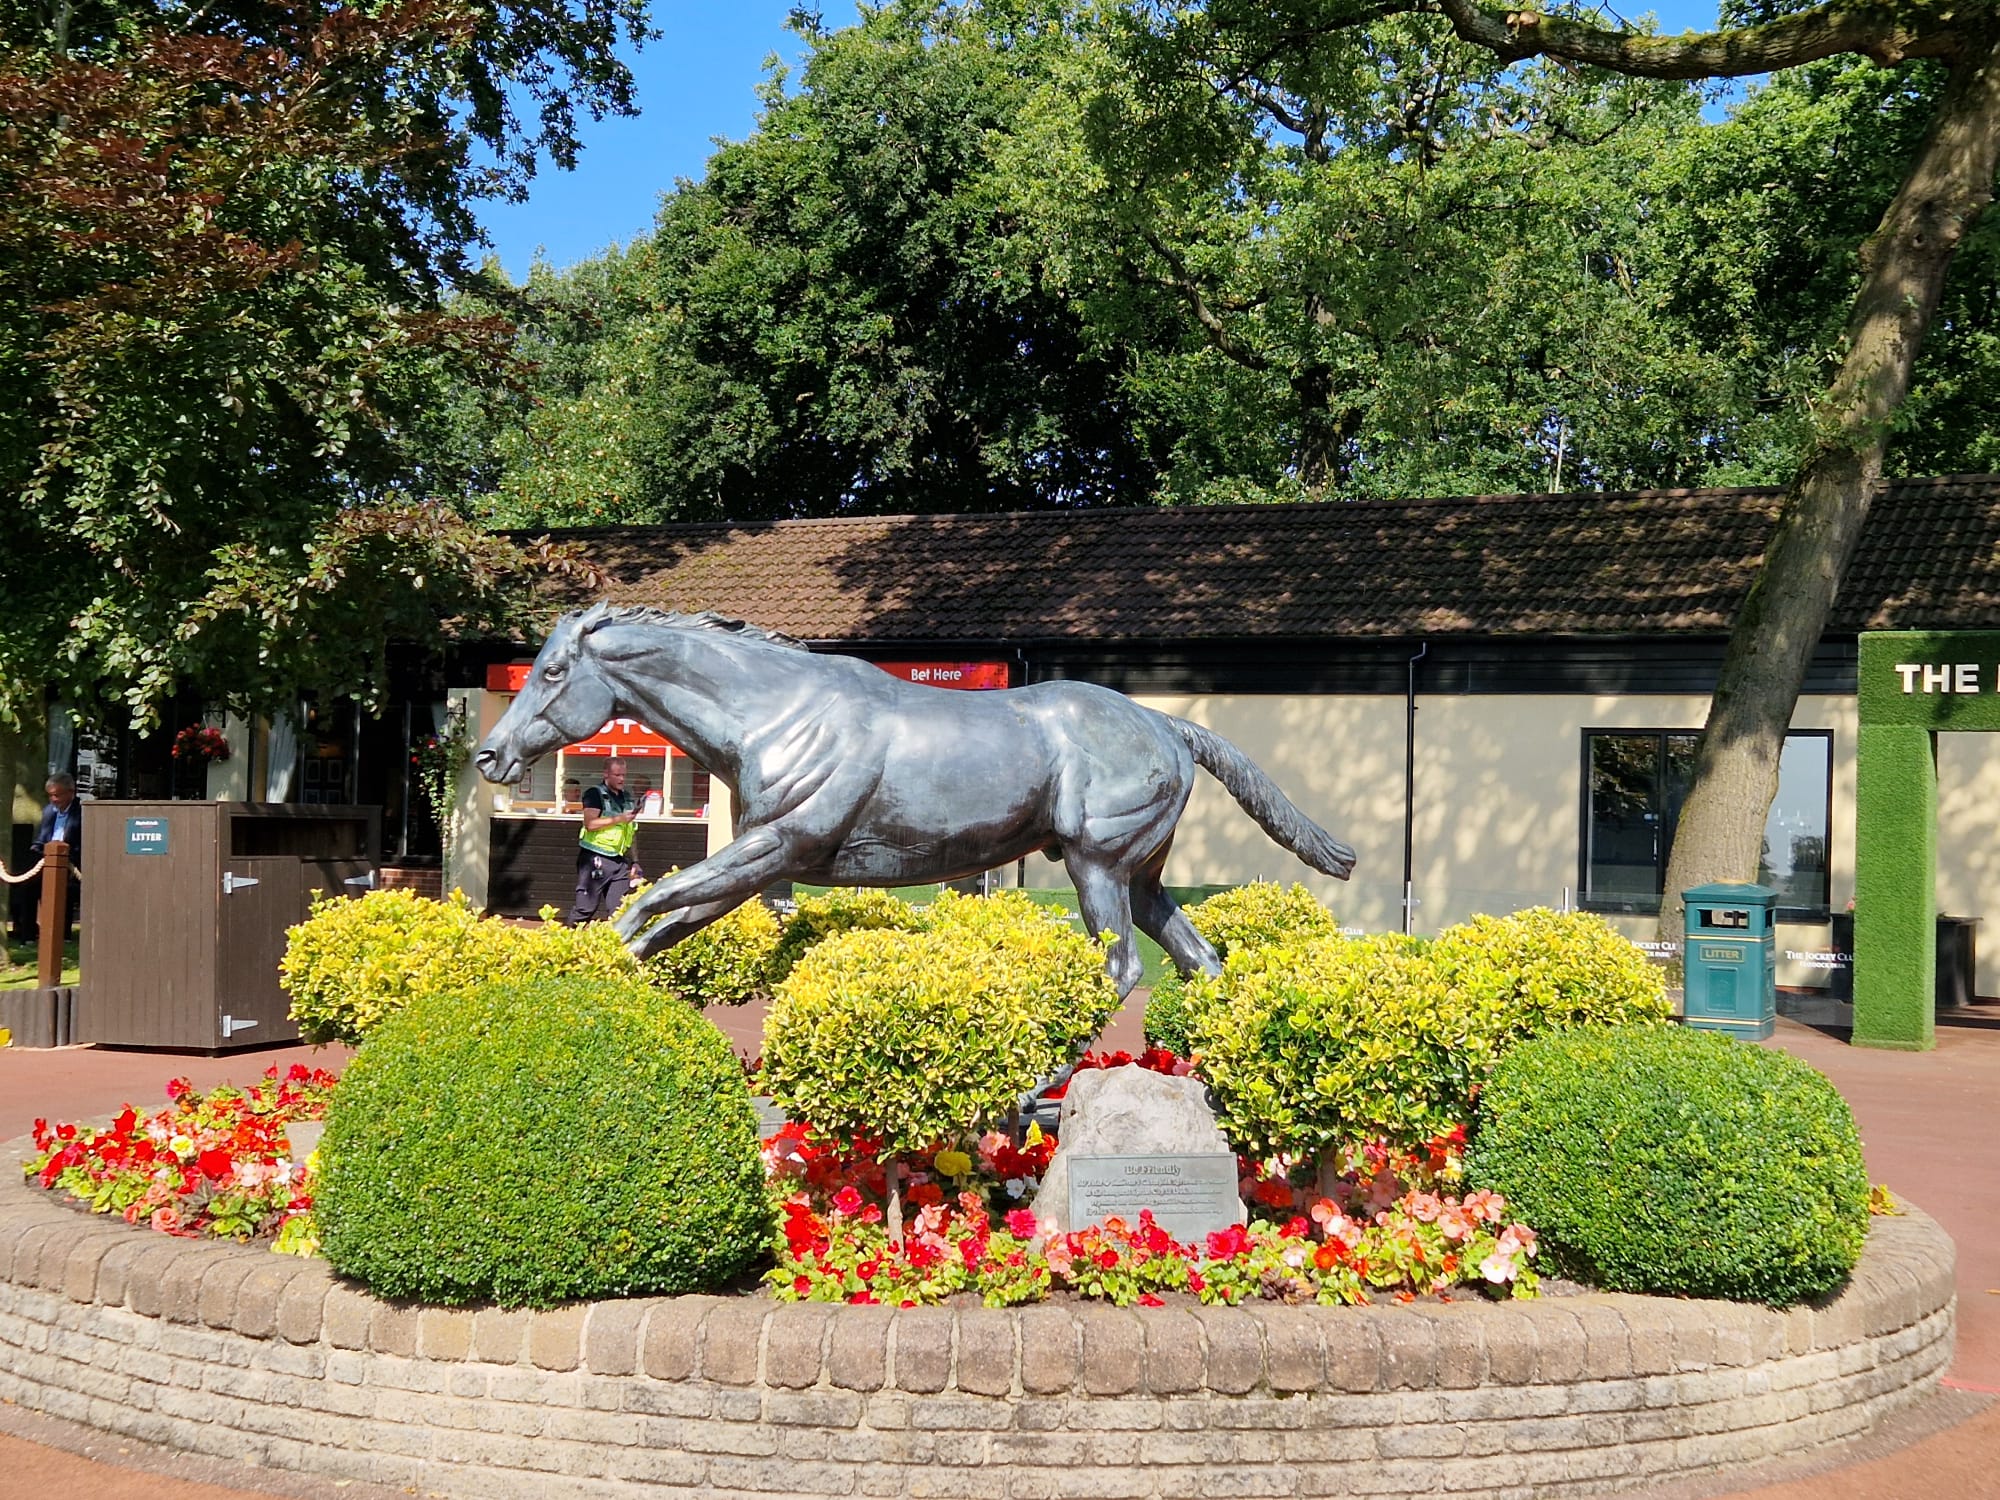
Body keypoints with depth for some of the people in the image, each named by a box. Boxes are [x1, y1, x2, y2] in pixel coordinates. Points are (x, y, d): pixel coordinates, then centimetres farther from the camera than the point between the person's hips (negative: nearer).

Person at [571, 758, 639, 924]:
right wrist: (620, 818, -18)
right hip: (595, 858, -6)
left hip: (619, 860, 6)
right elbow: (590, 823, -18)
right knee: (586, 907, -4)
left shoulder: (627, 798, 17)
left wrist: (633, 861, 18)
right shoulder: (595, 794, -4)